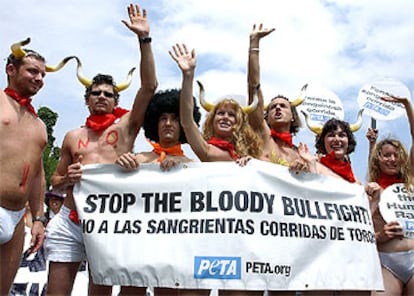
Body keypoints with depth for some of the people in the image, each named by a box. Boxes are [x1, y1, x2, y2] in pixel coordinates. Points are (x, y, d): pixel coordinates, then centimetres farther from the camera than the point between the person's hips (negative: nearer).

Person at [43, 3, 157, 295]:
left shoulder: (126, 126, 4)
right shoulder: (73, 136, 11)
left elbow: (149, 87, -9)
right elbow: (55, 182, 18)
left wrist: (144, 38, -13)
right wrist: (67, 178, -6)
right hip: (69, 221, 2)